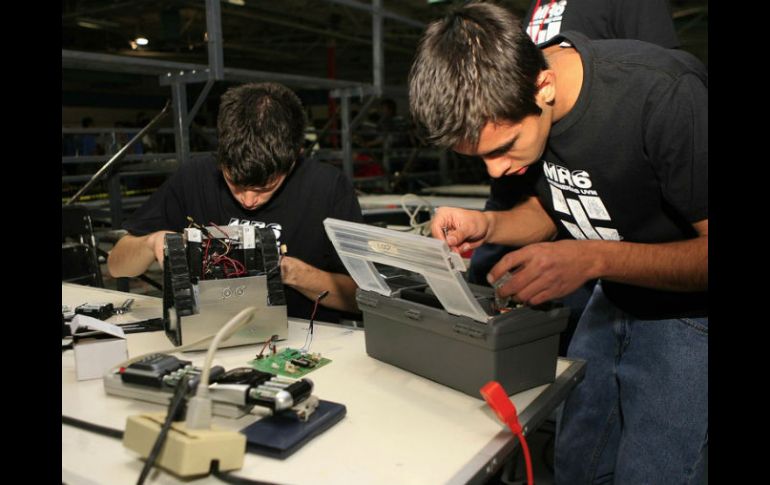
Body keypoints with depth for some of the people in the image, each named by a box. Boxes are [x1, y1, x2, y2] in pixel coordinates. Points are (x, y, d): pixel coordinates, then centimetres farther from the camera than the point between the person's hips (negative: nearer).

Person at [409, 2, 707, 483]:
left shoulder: (664, 95, -32)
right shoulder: (511, 93, -12)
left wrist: (592, 258, -36)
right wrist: (486, 225, -17)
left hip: (687, 309, -5)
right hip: (615, 299, 6)